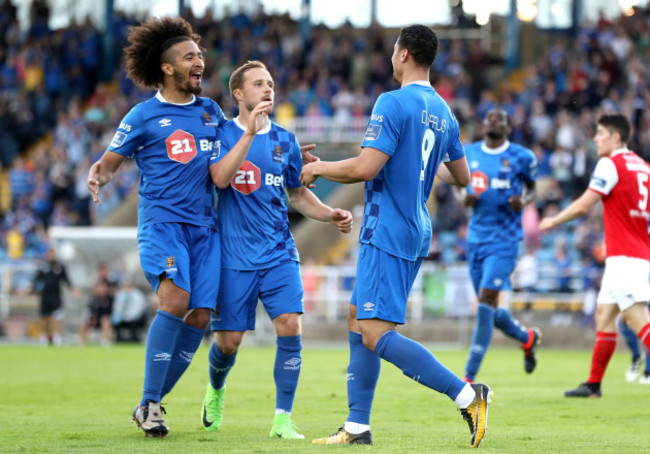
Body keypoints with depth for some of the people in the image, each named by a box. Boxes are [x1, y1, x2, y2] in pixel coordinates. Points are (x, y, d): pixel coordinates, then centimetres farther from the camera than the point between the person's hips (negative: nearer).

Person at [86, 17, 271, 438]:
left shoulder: (211, 110, 16)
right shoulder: (144, 116, 2)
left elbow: (227, 164, 30)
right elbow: (109, 162, 7)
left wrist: (252, 130, 15)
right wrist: (97, 177, -15)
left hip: (205, 225, 5)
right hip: (162, 219, -5)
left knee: (200, 317, -5)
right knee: (175, 298, -27)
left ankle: (151, 404, 9)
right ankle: (149, 401, -20)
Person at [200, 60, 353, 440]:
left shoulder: (284, 140, 10)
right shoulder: (222, 133, -2)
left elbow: (298, 194, 22)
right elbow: (220, 178, -21)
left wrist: (331, 215, 5)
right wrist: (250, 131, -25)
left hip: (279, 252, 3)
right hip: (234, 255, -3)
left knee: (290, 326, -15)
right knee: (229, 340, 1)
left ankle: (283, 420, -8)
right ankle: (216, 391, 36)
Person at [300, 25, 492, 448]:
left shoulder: (393, 103, -14)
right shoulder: (443, 112, 12)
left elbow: (366, 167, -21)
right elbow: (462, 177, 21)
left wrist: (319, 168, -4)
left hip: (388, 233, -9)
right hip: (417, 233, 9)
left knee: (377, 334, -14)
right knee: (358, 320, 15)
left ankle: (466, 394, -22)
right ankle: (357, 426, 14)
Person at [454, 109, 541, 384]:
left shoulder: (521, 157, -3)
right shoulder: (468, 153, 7)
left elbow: (531, 188, 10)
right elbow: (458, 184, 18)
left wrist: (523, 201, -12)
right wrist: (463, 198, -6)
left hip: (504, 239, -5)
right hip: (476, 238, 5)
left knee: (485, 303, -15)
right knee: (489, 309, 11)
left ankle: (469, 377, -13)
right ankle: (527, 338, 43)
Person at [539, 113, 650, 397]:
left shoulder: (611, 164, -10)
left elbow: (584, 205, -11)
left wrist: (553, 221, 3)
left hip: (624, 257, -9)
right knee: (604, 314, 14)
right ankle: (593, 385, 19)